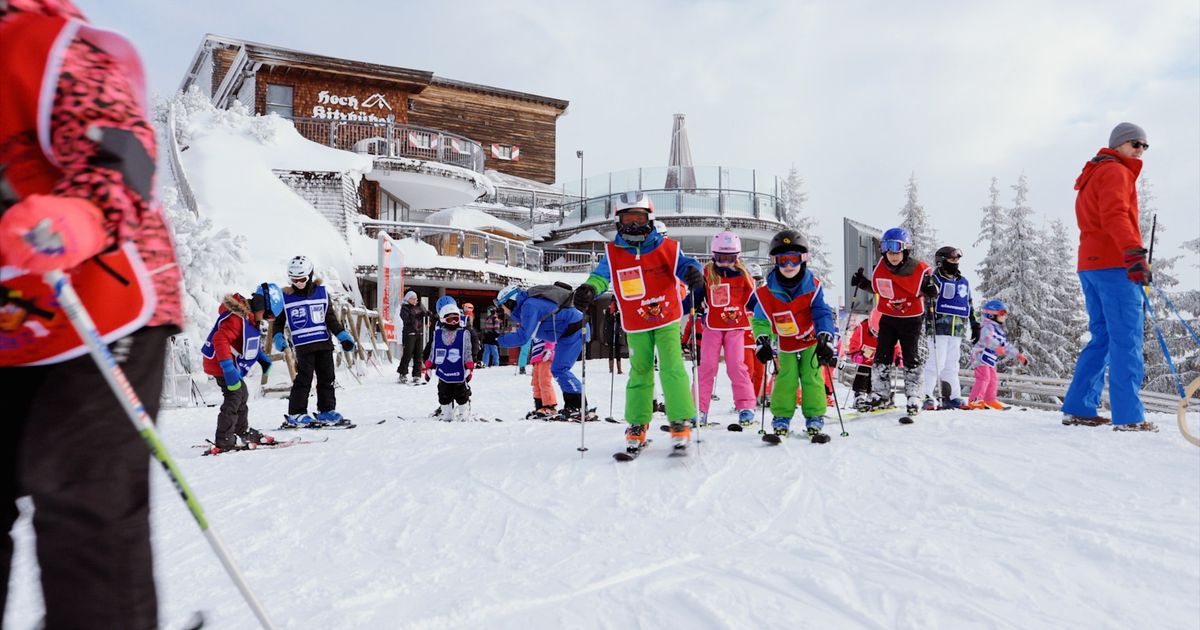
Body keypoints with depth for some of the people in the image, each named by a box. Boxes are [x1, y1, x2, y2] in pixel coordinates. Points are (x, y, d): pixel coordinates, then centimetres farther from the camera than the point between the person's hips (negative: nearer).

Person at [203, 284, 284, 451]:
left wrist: (261, 356, 14)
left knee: (241, 394, 22)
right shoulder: (237, 317, -26)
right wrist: (228, 368, -41)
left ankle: (244, 432, 40)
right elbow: (220, 339, -36)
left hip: (231, 365, 11)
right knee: (234, 397, -12)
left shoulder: (249, 317, 7)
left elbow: (250, 341, 24)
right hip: (222, 364, -11)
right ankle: (223, 442, -11)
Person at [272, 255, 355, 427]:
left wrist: (343, 336, 5)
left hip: (324, 343, 3)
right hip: (303, 345, -3)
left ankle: (326, 410, 16)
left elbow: (330, 318, 12)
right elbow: (278, 321, 8)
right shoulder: (286, 297, 2)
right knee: (303, 379, -6)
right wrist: (278, 337, -9)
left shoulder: (321, 292, 8)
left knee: (327, 378, 7)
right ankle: (296, 414, 1)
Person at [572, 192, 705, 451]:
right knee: (640, 372, 9)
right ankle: (637, 424, 20)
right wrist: (589, 289, -33)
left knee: (672, 368, -10)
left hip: (667, 320, -1)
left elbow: (683, 264, -10)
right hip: (636, 326, 2)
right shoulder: (612, 253, 0)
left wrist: (693, 272, -34)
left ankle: (681, 422, -2)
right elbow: (601, 275, -10)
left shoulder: (667, 247, -2)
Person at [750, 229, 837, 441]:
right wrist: (763, 342, -18)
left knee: (812, 378, -6)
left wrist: (826, 340, -27)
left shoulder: (813, 286, -16)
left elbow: (823, 314, -17)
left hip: (812, 340, 0)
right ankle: (781, 420, 3)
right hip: (786, 344, 0)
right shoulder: (767, 291, -16)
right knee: (785, 379, -8)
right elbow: (759, 320, -8)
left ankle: (814, 419, 2)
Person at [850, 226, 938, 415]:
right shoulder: (880, 269, -5)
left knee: (911, 359, 2)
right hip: (888, 318, 3)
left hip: (911, 320, -3)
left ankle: (914, 399, 9)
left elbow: (926, 291, -2)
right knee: (881, 357, 3)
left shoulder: (919, 269, -16)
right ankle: (881, 395, 14)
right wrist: (862, 283, -3)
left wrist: (930, 290, -24)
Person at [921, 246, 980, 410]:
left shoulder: (964, 282, 20)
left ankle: (953, 397, 12)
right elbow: (928, 300, -9)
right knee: (936, 362, -10)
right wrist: (929, 318, -23)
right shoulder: (935, 280, 0)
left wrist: (974, 325, 23)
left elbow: (970, 306, 27)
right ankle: (928, 396, -7)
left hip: (957, 329, 6)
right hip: (939, 327, -6)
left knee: (952, 364, 9)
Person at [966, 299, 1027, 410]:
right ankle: (974, 401, -20)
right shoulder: (988, 327, -12)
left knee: (993, 379, 16)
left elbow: (1006, 346, 26)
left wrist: (1018, 356, 23)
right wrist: (997, 347, -50)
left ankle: (990, 400, 29)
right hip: (980, 356, -10)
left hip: (990, 360, 10)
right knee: (983, 378, -18)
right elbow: (987, 339, -34)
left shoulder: (1000, 330, 19)